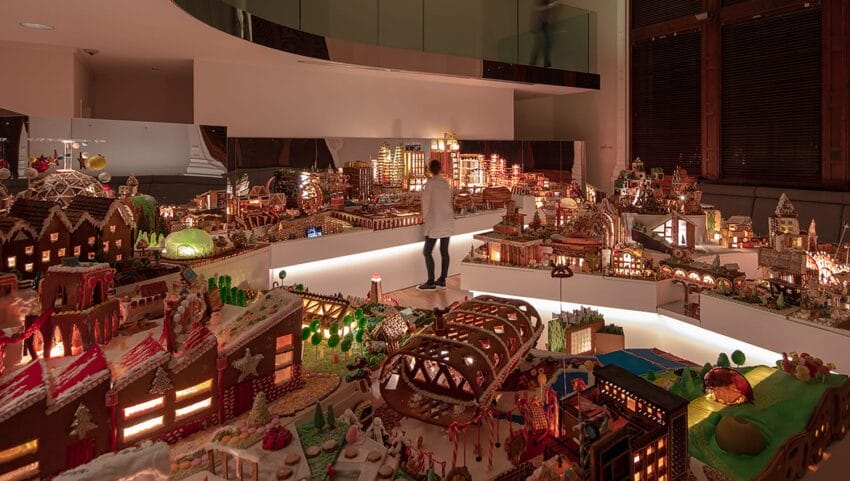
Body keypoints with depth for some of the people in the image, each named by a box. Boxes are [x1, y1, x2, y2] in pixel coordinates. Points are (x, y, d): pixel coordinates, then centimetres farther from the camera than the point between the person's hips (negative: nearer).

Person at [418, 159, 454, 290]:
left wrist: (425, 219, 6)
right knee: (444, 251, 9)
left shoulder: (429, 184, -11)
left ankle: (431, 282, -1)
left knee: (427, 252, 0)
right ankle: (442, 280, 14)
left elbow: (426, 203, -10)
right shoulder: (446, 183, 8)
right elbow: (448, 202, 12)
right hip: (447, 221, 7)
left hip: (435, 222, -7)